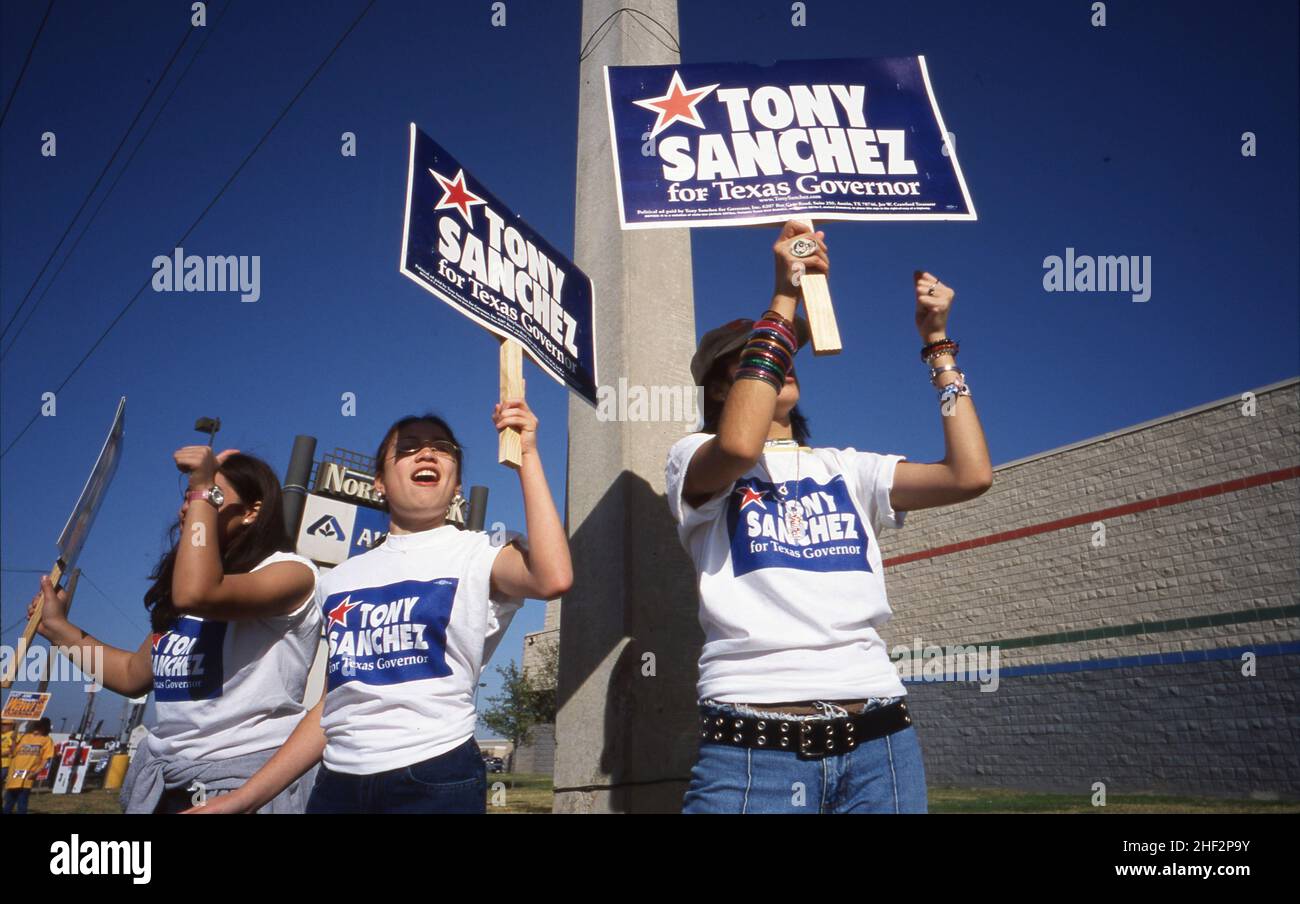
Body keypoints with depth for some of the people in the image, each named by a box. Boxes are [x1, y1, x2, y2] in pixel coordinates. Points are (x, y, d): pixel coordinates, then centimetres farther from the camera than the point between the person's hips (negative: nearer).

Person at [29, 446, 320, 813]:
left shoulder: (290, 571, -12)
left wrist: (204, 492, -21)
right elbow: (134, 676, 22)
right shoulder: (176, 592, 16)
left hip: (247, 779, -7)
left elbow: (194, 594, -30)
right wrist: (57, 627, 19)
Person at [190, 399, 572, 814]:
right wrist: (245, 797, 13)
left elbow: (554, 578, -23)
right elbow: (330, 709, 16)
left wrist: (527, 454, -18)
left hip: (436, 781, -4)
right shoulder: (339, 579, 14)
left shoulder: (477, 553, -1)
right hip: (337, 783, 5)